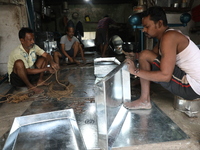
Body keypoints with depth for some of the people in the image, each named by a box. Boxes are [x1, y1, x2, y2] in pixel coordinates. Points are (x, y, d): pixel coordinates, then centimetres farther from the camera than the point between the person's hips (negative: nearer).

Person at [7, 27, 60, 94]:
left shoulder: (34, 47, -8)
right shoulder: (17, 53, -27)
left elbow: (46, 55, -10)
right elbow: (28, 71, -29)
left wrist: (52, 62, -34)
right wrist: (47, 69, -28)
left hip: (30, 74, 6)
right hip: (17, 78, -6)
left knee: (44, 58, -4)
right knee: (19, 63, -37)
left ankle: (39, 80, -1)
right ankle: (30, 85, -17)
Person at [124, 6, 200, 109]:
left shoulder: (168, 37, -20)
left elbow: (165, 76, -25)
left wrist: (136, 71, -20)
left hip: (191, 87, -10)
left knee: (145, 56, -15)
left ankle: (144, 101, -7)